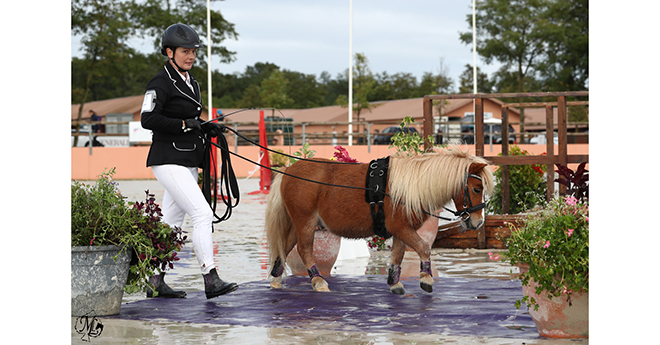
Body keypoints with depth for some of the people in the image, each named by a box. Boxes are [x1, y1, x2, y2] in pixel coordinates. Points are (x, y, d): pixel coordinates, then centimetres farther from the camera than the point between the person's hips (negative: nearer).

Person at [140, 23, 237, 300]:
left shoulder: (191, 84, 17)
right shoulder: (161, 83, -10)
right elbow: (148, 119, -21)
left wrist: (207, 129, 7)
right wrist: (184, 124, -21)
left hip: (188, 163, 9)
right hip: (168, 161, -9)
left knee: (171, 222, 11)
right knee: (202, 214, -17)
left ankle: (155, 282, 18)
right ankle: (211, 281, -18)